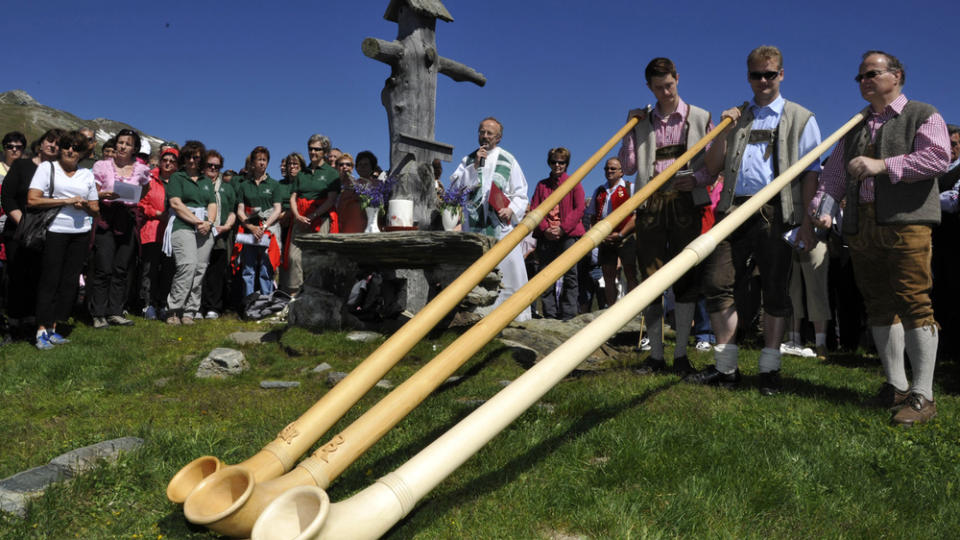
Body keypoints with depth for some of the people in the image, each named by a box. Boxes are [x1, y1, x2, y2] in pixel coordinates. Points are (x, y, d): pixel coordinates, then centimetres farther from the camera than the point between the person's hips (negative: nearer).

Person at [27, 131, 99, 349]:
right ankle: (41, 331, 0)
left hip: (80, 233, 4)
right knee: (49, 281, -5)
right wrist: (66, 201, -12)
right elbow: (32, 200, -7)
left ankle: (52, 328, 11)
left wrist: (83, 205, -4)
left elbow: (95, 209, 18)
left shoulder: (87, 174, 16)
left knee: (70, 282, 3)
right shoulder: (47, 168, 4)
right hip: (54, 231, -4)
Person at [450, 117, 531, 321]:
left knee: (509, 270, -5)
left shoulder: (507, 160, 8)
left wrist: (511, 210, -13)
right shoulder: (469, 159, 14)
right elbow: (455, 186, 2)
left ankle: (518, 315, 1)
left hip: (501, 225, -2)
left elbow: (521, 194, 6)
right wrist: (475, 166, -7)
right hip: (474, 225, 2)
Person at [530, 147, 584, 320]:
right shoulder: (542, 185, 18)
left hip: (568, 235, -3)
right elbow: (535, 209, 9)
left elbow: (579, 209, 0)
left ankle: (568, 314, -1)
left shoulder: (574, 183, 10)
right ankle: (550, 314, 6)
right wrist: (545, 229, -7)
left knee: (570, 275, -5)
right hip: (545, 236, 3)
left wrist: (562, 229, -12)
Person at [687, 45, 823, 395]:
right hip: (734, 208, 3)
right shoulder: (737, 118, 19)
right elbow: (713, 169, 14)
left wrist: (807, 220, -6)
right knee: (718, 282, -3)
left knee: (774, 288, 0)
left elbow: (811, 172, 4)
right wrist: (724, 131, 0)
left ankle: (769, 369, 9)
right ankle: (726, 367, 6)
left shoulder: (801, 119, 10)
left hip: (777, 210, -3)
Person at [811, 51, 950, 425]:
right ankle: (896, 386, 15)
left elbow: (939, 157, -9)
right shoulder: (855, 126, 23)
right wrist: (823, 204, -3)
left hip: (906, 222, -6)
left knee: (914, 302, -11)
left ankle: (922, 395, -7)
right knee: (879, 306, 7)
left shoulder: (922, 115, 7)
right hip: (861, 225, 6)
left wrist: (883, 165, -15)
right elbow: (835, 170, 14)